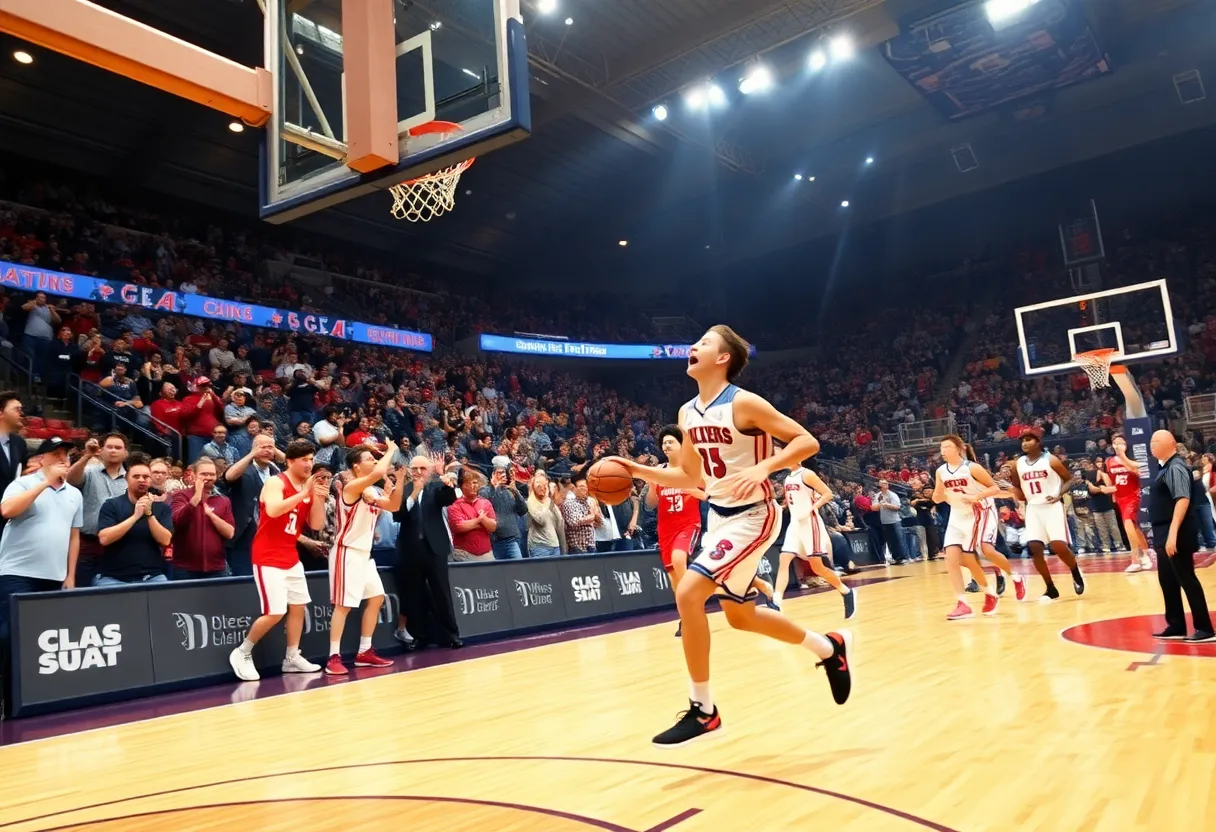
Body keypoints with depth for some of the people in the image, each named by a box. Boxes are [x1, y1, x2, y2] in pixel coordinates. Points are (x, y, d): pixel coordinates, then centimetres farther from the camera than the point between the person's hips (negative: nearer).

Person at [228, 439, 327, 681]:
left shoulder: (308, 489, 7)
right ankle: (242, 653, 9)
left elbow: (316, 525, 5)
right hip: (268, 559, -8)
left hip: (291, 558, 8)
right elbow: (272, 510, -33)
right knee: (275, 613, -10)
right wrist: (303, 494, -31)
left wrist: (318, 498, -10)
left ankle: (292, 658, 20)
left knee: (299, 606, 10)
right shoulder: (275, 483, -14)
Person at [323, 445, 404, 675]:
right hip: (347, 553, -10)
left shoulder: (371, 492, 12)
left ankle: (364, 652, 19)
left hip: (364, 553, 10)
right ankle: (334, 657, 0)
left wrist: (398, 482, 2)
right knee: (343, 605, -7)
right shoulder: (352, 486, -15)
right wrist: (391, 452, -17)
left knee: (376, 598, 13)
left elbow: (393, 506, 14)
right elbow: (379, 472, -32)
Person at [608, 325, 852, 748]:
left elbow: (807, 442, -18)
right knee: (739, 615, 18)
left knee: (688, 593, -20)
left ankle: (702, 710, -5)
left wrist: (763, 468, -32)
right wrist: (641, 471, 3)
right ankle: (829, 647, 39)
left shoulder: (744, 404, -18)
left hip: (752, 516, -9)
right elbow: (690, 476, 15)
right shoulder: (687, 413, 5)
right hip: (719, 516, 9)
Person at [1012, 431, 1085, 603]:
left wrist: (1059, 495, -13)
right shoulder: (1018, 464, 6)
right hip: (1033, 508, 4)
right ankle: (1051, 589, 5)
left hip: (1052, 506, -4)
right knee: (1034, 548, -8)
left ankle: (1076, 574, 18)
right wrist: (1013, 490, -8)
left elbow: (1070, 478, 1)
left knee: (1059, 546, -13)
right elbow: (1020, 494, 15)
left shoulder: (1050, 460, -6)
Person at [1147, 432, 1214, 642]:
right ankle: (1176, 626, 22)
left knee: (1187, 580, -4)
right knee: (1167, 581, 14)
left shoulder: (1176, 467, -14)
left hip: (1175, 536, -10)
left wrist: (1173, 533, -29)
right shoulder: (1166, 468, 15)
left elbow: (1183, 500, -24)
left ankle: (1205, 629, 3)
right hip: (1164, 534, 10)